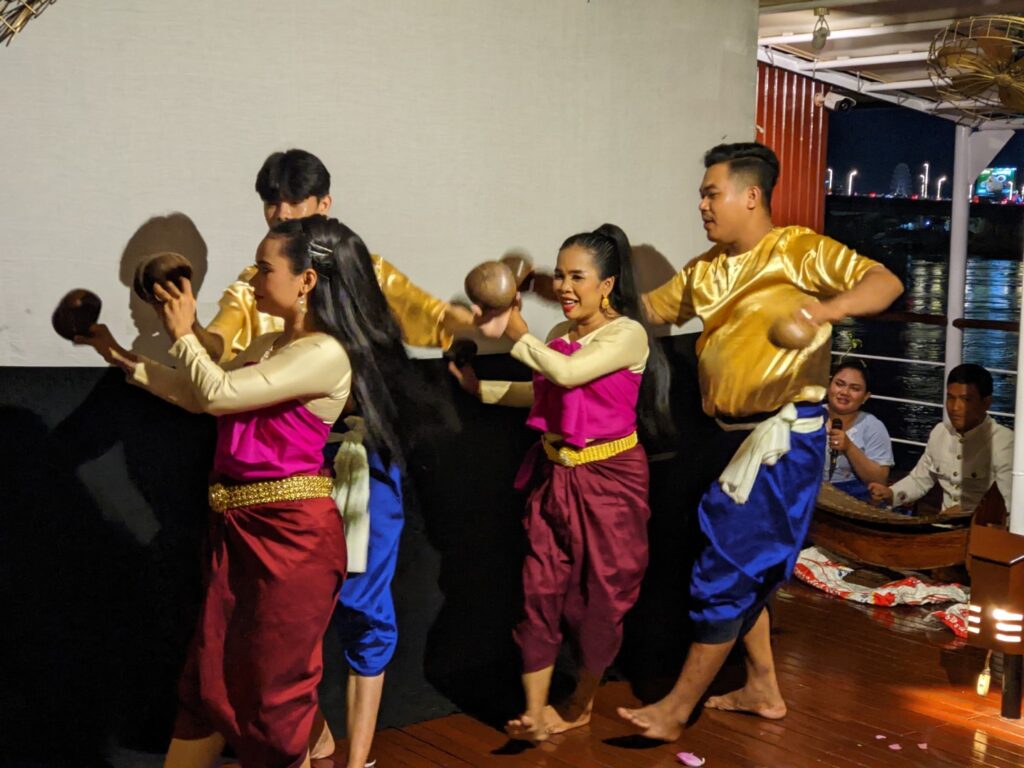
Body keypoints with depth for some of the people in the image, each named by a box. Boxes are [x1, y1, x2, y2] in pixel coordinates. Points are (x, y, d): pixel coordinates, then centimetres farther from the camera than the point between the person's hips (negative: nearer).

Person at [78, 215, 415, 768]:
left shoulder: (326, 353, -16)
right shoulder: (269, 346, 13)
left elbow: (217, 394, -19)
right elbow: (196, 396, 20)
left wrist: (183, 334, -3)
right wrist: (118, 355, 18)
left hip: (291, 533, -8)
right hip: (238, 528, 9)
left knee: (273, 690, 5)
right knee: (208, 679, 17)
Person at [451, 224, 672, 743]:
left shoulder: (627, 334, -13)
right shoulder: (559, 336, 8)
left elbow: (569, 374, -26)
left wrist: (519, 336, -14)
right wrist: (482, 388, 12)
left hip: (609, 477, -6)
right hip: (554, 474, 6)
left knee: (600, 592, 6)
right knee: (540, 587, 2)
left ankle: (581, 705, 26)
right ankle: (535, 711, 10)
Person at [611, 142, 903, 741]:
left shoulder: (797, 250, -10)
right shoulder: (707, 270, 12)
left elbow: (886, 282, -19)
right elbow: (647, 310, 17)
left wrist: (823, 310, -37)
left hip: (785, 438, -8)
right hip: (738, 437, 8)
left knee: (727, 573, -3)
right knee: (743, 569, 16)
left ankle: (676, 711, 6)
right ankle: (764, 690, 32)